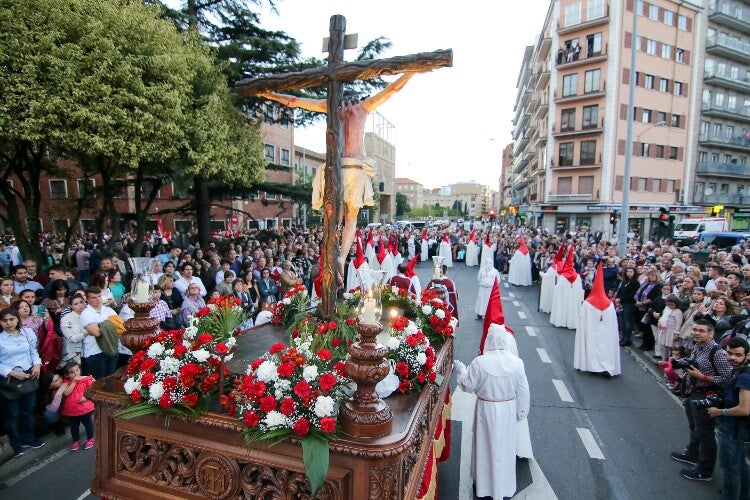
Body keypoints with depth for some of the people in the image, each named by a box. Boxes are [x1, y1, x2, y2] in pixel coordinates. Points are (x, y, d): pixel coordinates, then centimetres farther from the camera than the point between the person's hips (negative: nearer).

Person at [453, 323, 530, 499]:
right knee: (505, 447, 20)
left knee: (486, 446, 17)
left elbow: (468, 385, -11)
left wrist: (460, 369, 5)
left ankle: (483, 485, 36)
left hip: (486, 410, -2)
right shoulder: (516, 362, -15)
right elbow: (523, 390, -5)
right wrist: (522, 411, 9)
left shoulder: (479, 362, -22)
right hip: (508, 410, 2)